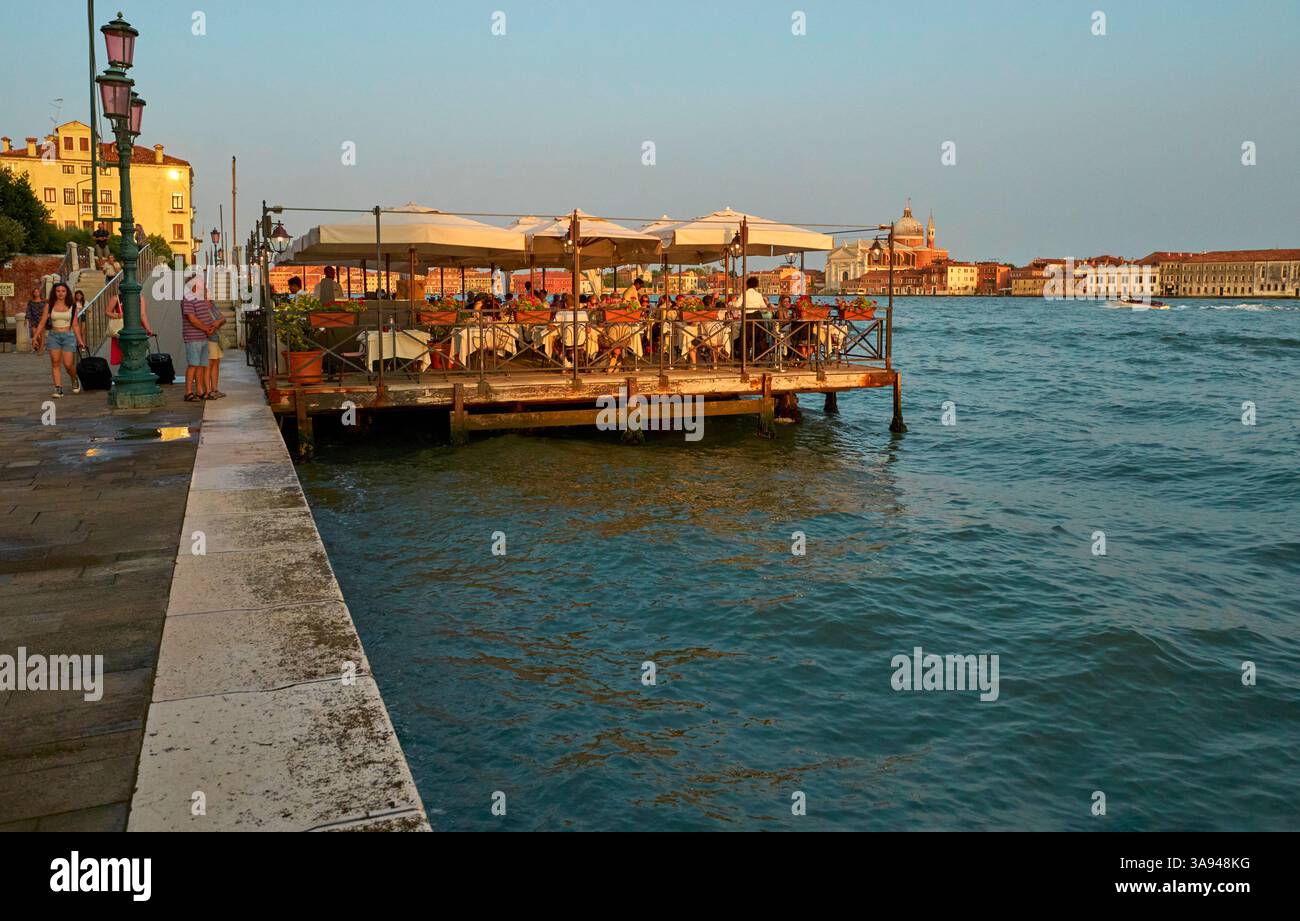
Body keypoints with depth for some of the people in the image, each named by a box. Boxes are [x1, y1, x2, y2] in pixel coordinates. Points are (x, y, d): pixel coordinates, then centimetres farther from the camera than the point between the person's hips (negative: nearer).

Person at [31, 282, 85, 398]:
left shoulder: (72, 306, 7)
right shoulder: (49, 305, 7)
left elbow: (75, 325, 9)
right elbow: (42, 323, 5)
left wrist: (80, 340, 5)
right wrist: (35, 336, -3)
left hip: (68, 336, -1)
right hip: (54, 336, 1)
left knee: (68, 364, -8)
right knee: (55, 363, -7)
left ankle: (75, 380, 22)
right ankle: (58, 388, -8)